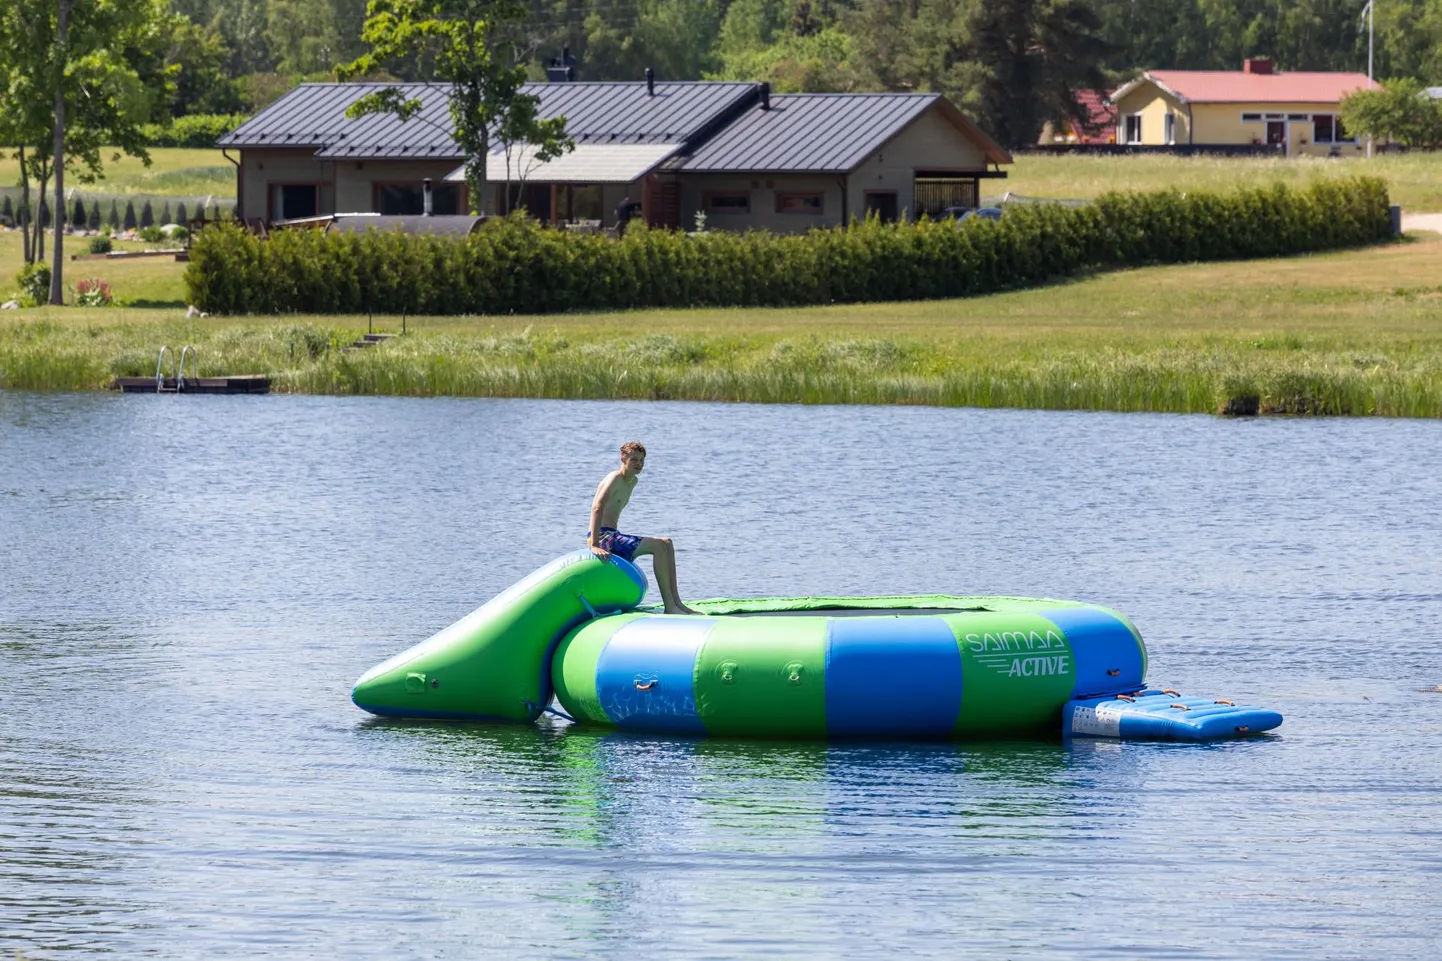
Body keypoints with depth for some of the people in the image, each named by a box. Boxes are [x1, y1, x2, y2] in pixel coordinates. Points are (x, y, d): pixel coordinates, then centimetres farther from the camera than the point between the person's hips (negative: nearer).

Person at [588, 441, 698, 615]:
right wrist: (594, 545, -35)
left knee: (667, 543, 7)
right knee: (658, 546, -21)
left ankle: (676, 602, 3)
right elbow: (597, 508, -27)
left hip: (612, 535, 10)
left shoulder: (632, 482, 17)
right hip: (603, 537, -10)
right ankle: (670, 606, -20)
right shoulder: (615, 478, -13)